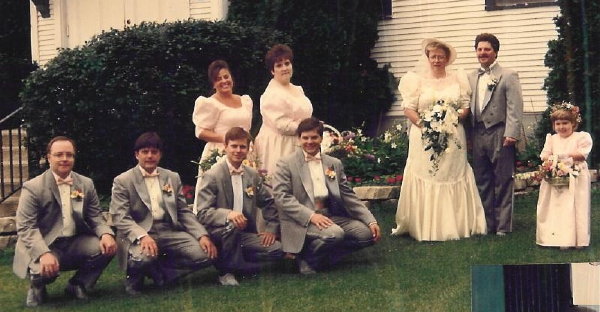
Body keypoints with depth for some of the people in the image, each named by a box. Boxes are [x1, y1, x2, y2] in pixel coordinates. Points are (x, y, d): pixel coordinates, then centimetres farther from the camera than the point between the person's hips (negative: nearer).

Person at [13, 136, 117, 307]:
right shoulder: (33, 187, -8)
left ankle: (77, 285, 6)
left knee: (108, 247, -21)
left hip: (76, 242, 4)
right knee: (45, 270, -34)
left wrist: (106, 234, -19)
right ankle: (37, 286, 7)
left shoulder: (86, 184, 6)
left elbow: (96, 216, 6)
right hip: (44, 246, -4)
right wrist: (44, 253, -31)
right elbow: (26, 227, -14)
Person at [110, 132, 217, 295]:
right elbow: (120, 218, -7)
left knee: (205, 254, -18)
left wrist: (202, 235, -4)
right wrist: (142, 236, -26)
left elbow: (184, 212, 13)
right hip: (138, 234, -4)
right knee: (143, 258, -38)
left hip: (170, 232, 5)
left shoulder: (173, 178, 15)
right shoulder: (123, 181, 1)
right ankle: (136, 276, 0)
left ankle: (160, 270, 5)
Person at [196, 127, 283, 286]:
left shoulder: (253, 175, 9)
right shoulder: (212, 176, -8)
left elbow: (269, 203, 20)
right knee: (231, 226, -38)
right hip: (218, 233, -5)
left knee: (277, 249, -17)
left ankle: (238, 262, 6)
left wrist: (271, 229, 4)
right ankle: (225, 271, -14)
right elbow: (203, 213, -16)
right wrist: (228, 214, -33)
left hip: (245, 234, 5)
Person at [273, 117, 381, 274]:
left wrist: (371, 221, 2)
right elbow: (281, 196, -9)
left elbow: (349, 196, 14)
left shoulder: (335, 164, 16)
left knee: (367, 233, -13)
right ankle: (308, 257, -5)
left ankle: (325, 255, 2)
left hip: (330, 216, 6)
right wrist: (310, 215, -21)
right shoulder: (286, 164, 1)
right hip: (301, 221, -6)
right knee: (335, 234, -32)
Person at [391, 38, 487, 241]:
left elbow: (466, 106, 6)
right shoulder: (418, 79, 5)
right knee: (425, 180, -3)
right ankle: (425, 227, 2)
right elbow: (408, 109, 0)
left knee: (453, 178, 2)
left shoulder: (457, 79, 10)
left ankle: (455, 225, 7)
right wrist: (423, 124, -14)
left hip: (453, 137, 1)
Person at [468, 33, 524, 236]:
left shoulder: (508, 76, -1)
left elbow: (515, 107, -8)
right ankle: (487, 223, 18)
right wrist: (469, 133, 3)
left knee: (503, 182, 1)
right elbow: (468, 105, 11)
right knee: (482, 182, 10)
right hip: (478, 134, 5)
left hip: (500, 134, -5)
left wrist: (511, 134, -16)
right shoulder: (471, 78, 14)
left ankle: (503, 225, 8)